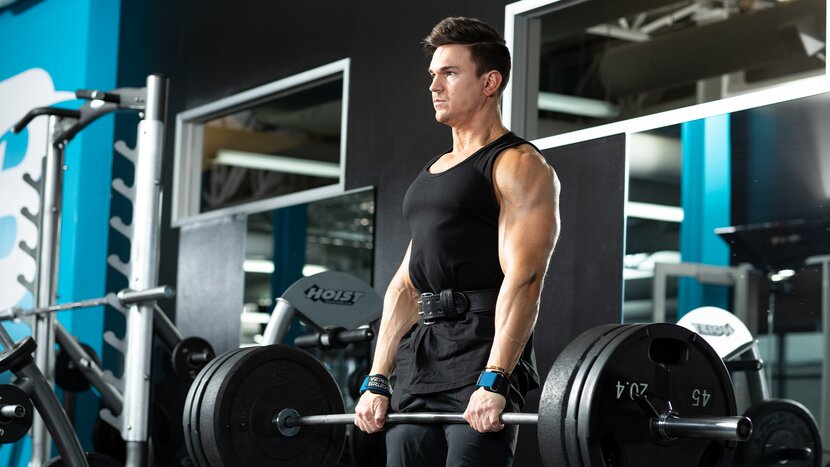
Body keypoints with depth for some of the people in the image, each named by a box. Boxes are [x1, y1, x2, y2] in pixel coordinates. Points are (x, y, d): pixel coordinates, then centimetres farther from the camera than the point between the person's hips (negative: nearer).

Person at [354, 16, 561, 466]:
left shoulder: (518, 167, -4)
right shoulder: (431, 173, 21)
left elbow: (522, 276, -16)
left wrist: (493, 382, -25)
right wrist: (376, 382, 12)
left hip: (482, 350, -8)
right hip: (419, 359, 8)